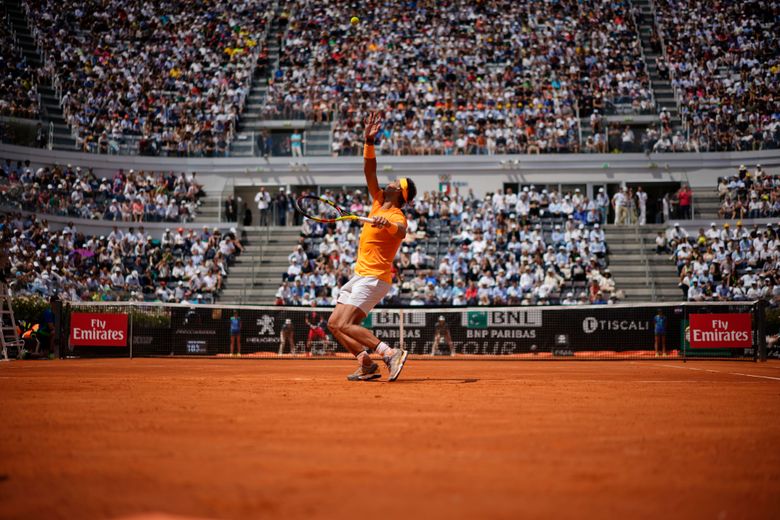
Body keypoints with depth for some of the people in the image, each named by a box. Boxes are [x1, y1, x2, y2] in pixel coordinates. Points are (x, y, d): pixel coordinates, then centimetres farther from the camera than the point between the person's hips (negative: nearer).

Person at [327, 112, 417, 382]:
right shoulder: (379, 202, 10)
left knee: (344, 324, -22)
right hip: (360, 275, 9)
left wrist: (387, 224, -59)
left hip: (374, 278, -9)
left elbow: (401, 231, -38)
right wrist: (369, 141, -3)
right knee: (334, 324, 7)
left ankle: (390, 353, -27)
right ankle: (366, 364, 7)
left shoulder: (396, 216, -15)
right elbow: (370, 171, 8)